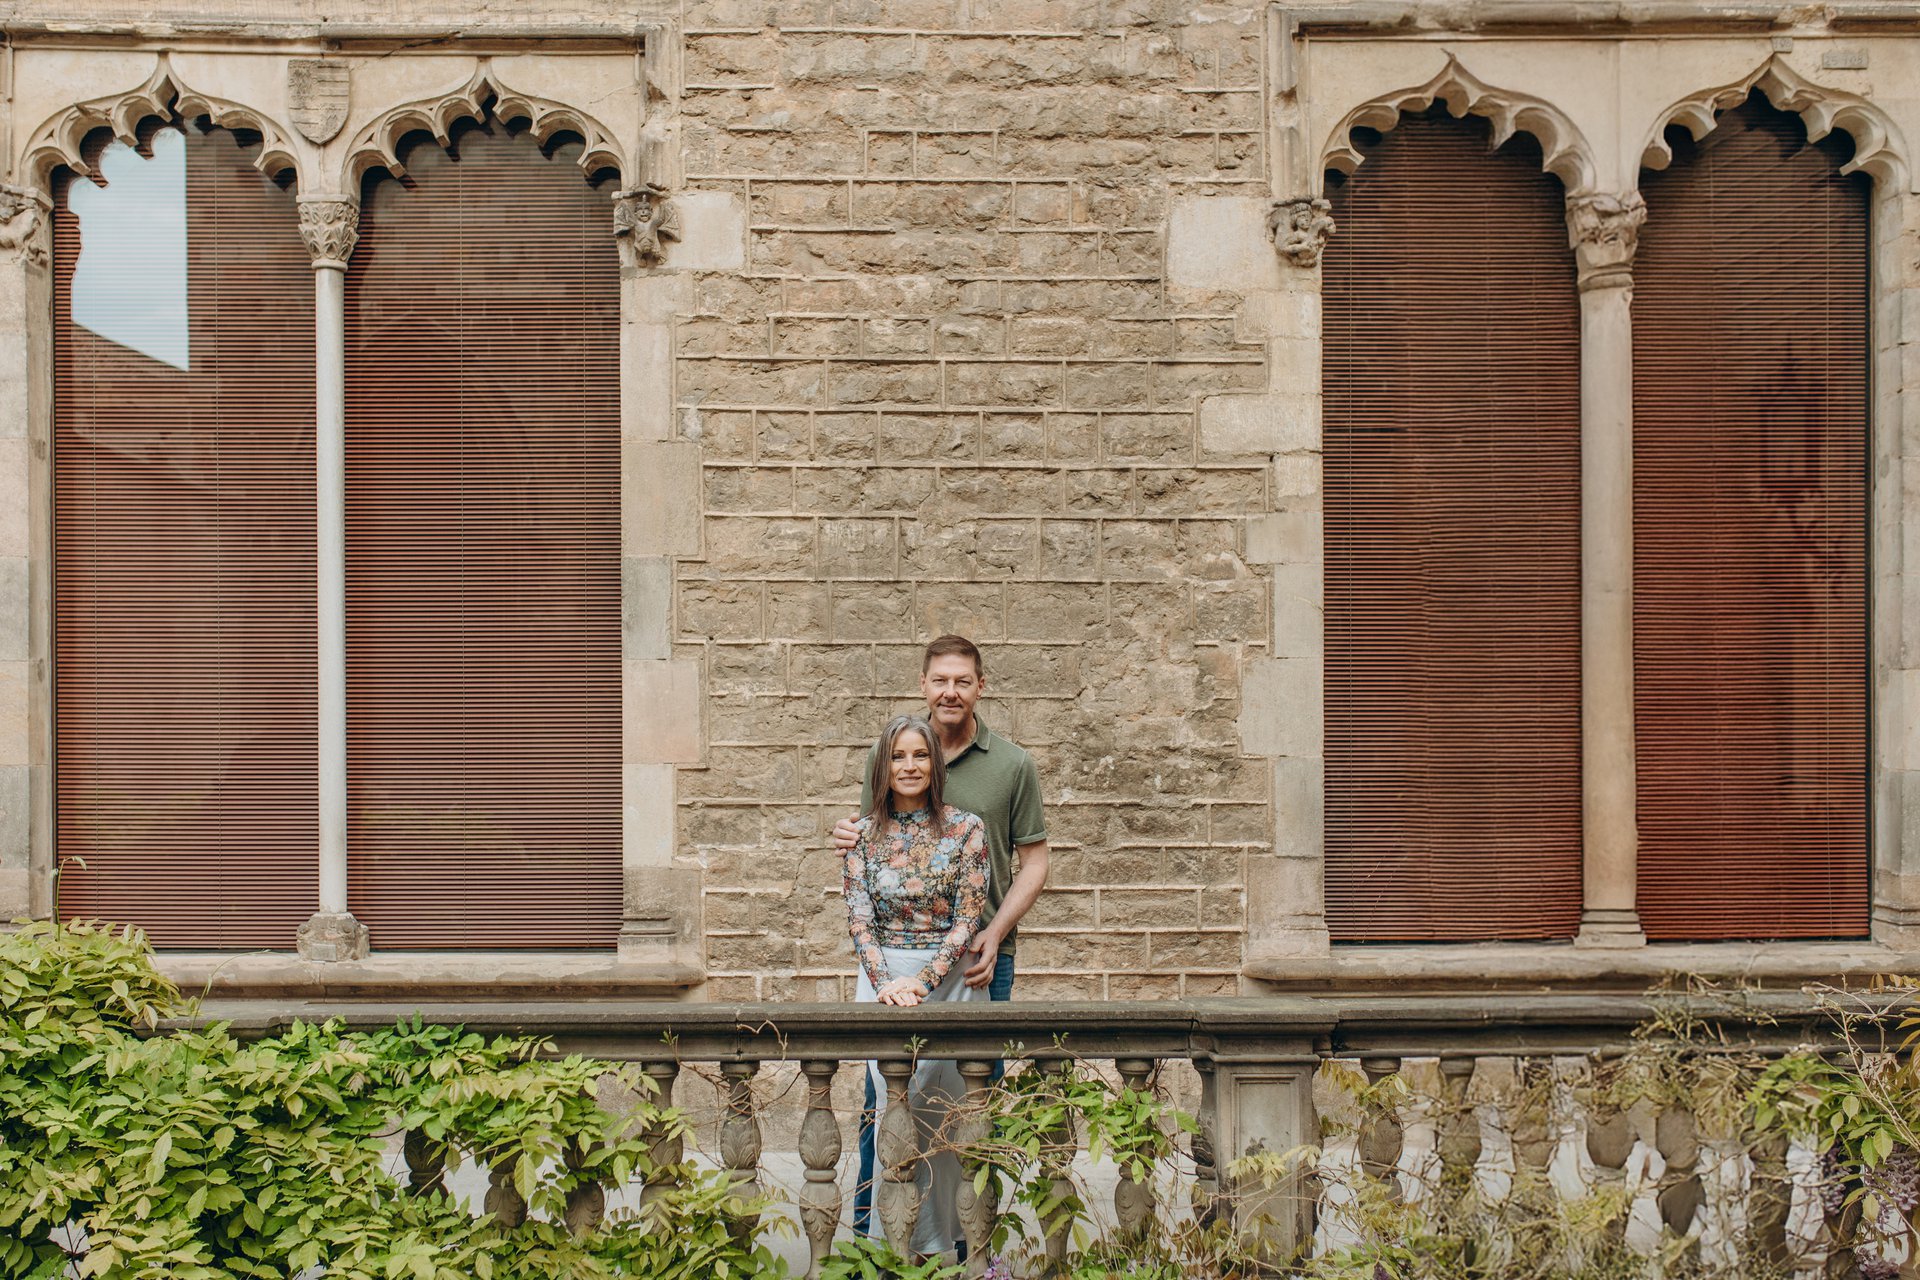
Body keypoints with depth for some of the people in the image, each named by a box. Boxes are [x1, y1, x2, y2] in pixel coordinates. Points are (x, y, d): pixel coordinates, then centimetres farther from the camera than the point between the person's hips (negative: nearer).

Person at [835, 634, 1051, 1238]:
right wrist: (849, 839, -8)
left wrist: (994, 933, -9)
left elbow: (1033, 863, 3)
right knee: (883, 1095, 5)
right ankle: (870, 1237, 19)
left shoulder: (1013, 765, 2)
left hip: (981, 958, -1)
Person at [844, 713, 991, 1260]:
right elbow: (859, 918, 0)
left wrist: (922, 982, -14)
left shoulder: (966, 829, 0)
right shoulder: (864, 834, 5)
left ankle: (936, 1241, 9)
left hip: (949, 979, -1)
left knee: (937, 1106, -5)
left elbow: (968, 916, -5)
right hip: (883, 978, 1)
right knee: (892, 1104, -8)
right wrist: (886, 983, -14)